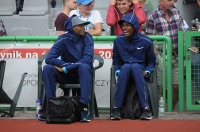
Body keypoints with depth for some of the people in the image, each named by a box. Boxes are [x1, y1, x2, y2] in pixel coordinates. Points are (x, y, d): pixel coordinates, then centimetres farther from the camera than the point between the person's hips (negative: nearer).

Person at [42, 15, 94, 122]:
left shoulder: (87, 38, -8)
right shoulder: (63, 39, -7)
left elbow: (87, 59, -20)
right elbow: (49, 59, -16)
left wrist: (66, 68, -25)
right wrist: (67, 64, -25)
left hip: (82, 74, -1)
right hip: (66, 76, 1)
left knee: (84, 67, -35)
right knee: (47, 68, -25)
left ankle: (84, 107, -41)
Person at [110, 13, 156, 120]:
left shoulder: (146, 41, -3)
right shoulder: (118, 40, 3)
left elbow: (151, 60, 6)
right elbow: (116, 59, 12)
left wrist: (147, 72, -11)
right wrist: (117, 71, -5)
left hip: (140, 68, -1)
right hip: (124, 68, 1)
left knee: (135, 67, -37)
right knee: (126, 67, -36)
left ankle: (145, 108, -43)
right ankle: (117, 107, -39)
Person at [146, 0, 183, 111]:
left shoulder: (176, 13, 9)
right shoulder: (152, 18, -8)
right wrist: (156, 56, -15)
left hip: (176, 56, 5)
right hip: (163, 57, -5)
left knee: (176, 86, 5)